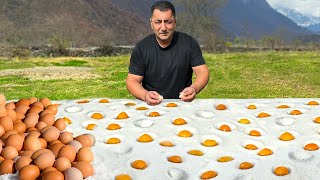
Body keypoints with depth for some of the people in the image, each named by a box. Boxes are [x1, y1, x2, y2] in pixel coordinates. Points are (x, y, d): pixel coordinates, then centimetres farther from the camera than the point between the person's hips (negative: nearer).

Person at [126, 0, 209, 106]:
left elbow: (203, 71, -1)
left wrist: (194, 88, -23)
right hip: (151, 105, 0)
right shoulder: (141, 48, -1)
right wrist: (145, 95, -24)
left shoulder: (189, 43, 0)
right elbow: (132, 81, -2)